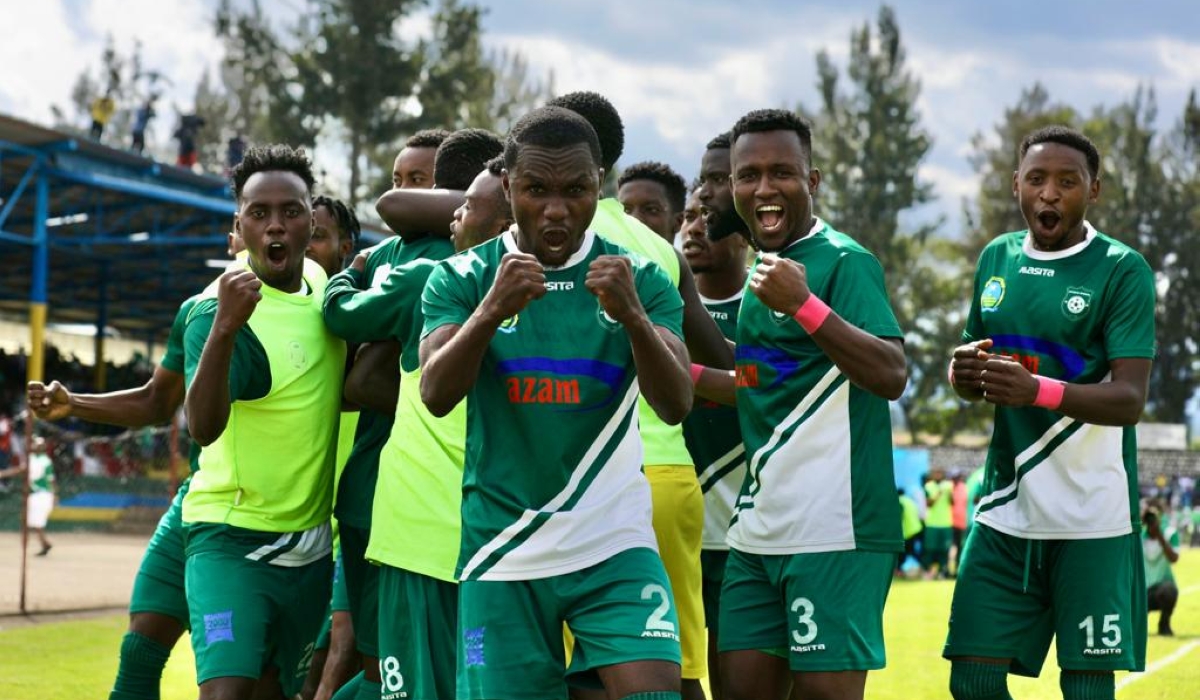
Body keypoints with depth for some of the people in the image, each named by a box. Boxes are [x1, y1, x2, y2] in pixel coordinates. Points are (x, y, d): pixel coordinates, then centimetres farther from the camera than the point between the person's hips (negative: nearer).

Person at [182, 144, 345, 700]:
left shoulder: (319, 283, 2)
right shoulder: (217, 309, -17)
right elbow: (203, 427, -35)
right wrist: (224, 326, -48)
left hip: (310, 543, 7)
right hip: (233, 538, -7)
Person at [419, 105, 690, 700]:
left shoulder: (641, 279, 3)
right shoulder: (463, 279, 2)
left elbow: (675, 405, -8)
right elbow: (436, 395, -12)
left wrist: (633, 316, -26)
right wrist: (492, 310, -28)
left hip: (614, 545, 0)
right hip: (502, 553, 0)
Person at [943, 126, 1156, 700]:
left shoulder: (1122, 270, -7)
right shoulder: (997, 258, 10)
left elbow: (1129, 399, -16)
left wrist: (1039, 390, -34)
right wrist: (963, 373, -6)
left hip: (1091, 518, -5)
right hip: (1006, 508, 5)